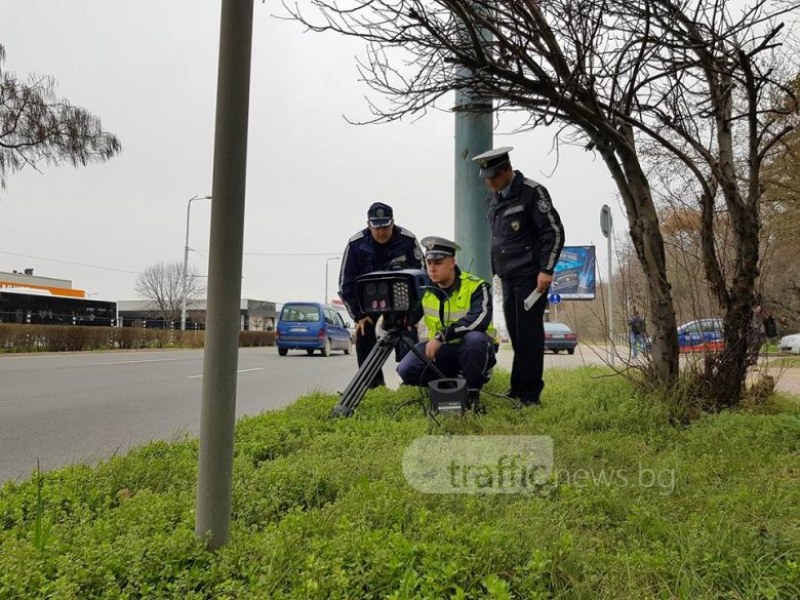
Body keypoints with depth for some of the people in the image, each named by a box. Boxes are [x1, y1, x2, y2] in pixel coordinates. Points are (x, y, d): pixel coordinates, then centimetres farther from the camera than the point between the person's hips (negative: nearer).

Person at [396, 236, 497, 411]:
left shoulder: (476, 286, -16)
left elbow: (479, 320, -33)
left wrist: (441, 336, -35)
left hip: (473, 349, -4)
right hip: (441, 350, 4)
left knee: (475, 338, -38)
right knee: (407, 370, -19)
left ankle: (472, 392, -14)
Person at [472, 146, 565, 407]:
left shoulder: (532, 192, -8)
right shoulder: (494, 198, 15)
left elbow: (554, 232, -10)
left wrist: (546, 270, -16)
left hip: (530, 275, -7)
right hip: (508, 277, 8)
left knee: (529, 334, -6)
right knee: (515, 334, 11)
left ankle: (530, 394, 1)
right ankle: (518, 390, 19)